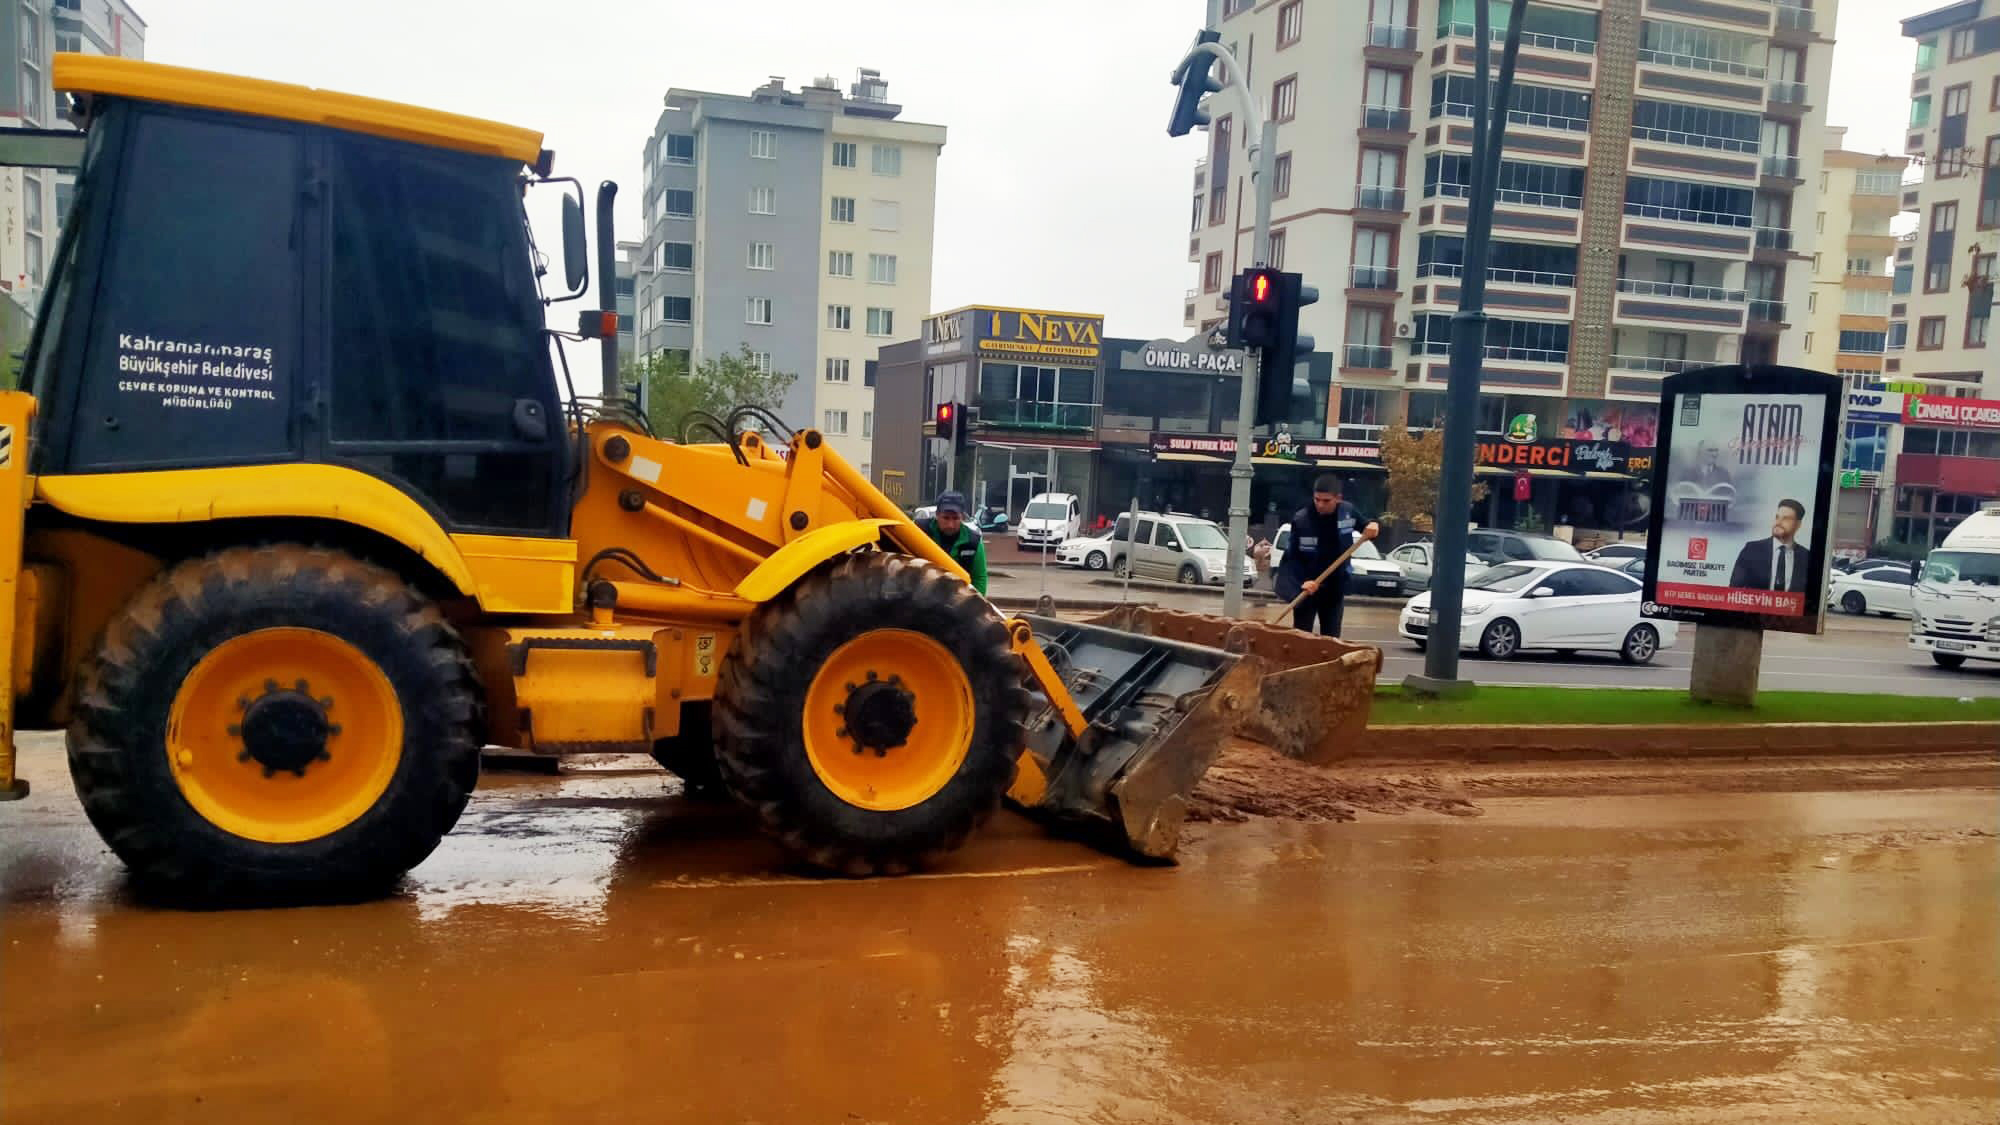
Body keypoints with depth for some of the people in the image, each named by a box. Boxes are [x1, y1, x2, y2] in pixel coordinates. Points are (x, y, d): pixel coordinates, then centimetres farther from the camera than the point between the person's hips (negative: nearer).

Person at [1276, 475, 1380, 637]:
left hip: (1335, 586, 3)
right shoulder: (1300, 520, -17)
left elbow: (1366, 527, 12)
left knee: (1331, 636, 9)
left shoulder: (1348, 511, -7)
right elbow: (1293, 557, -14)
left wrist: (1373, 526, -13)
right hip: (1306, 586, -3)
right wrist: (1303, 581, -30)